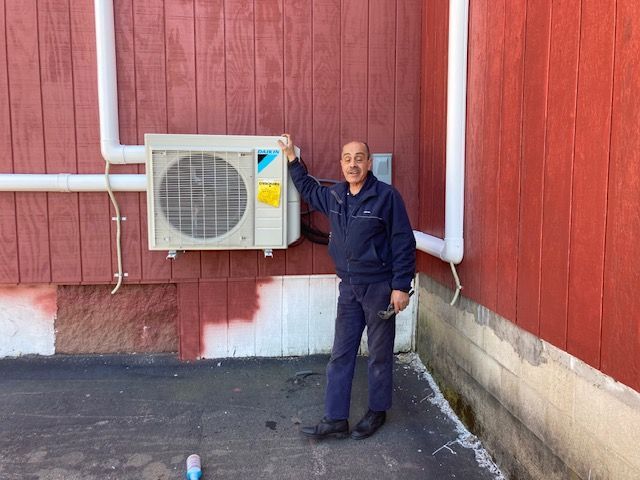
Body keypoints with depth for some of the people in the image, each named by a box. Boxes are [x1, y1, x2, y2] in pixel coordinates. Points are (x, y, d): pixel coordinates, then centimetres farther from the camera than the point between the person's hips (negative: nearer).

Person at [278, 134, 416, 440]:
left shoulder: (386, 196, -13)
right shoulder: (334, 196, 5)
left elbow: (404, 243, -12)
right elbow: (309, 190, 28)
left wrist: (401, 286, -14)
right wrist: (292, 159, 23)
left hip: (380, 287, -5)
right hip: (349, 288, 6)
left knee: (380, 354, 9)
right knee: (340, 355, 8)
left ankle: (377, 412, 28)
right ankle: (335, 419, 17)